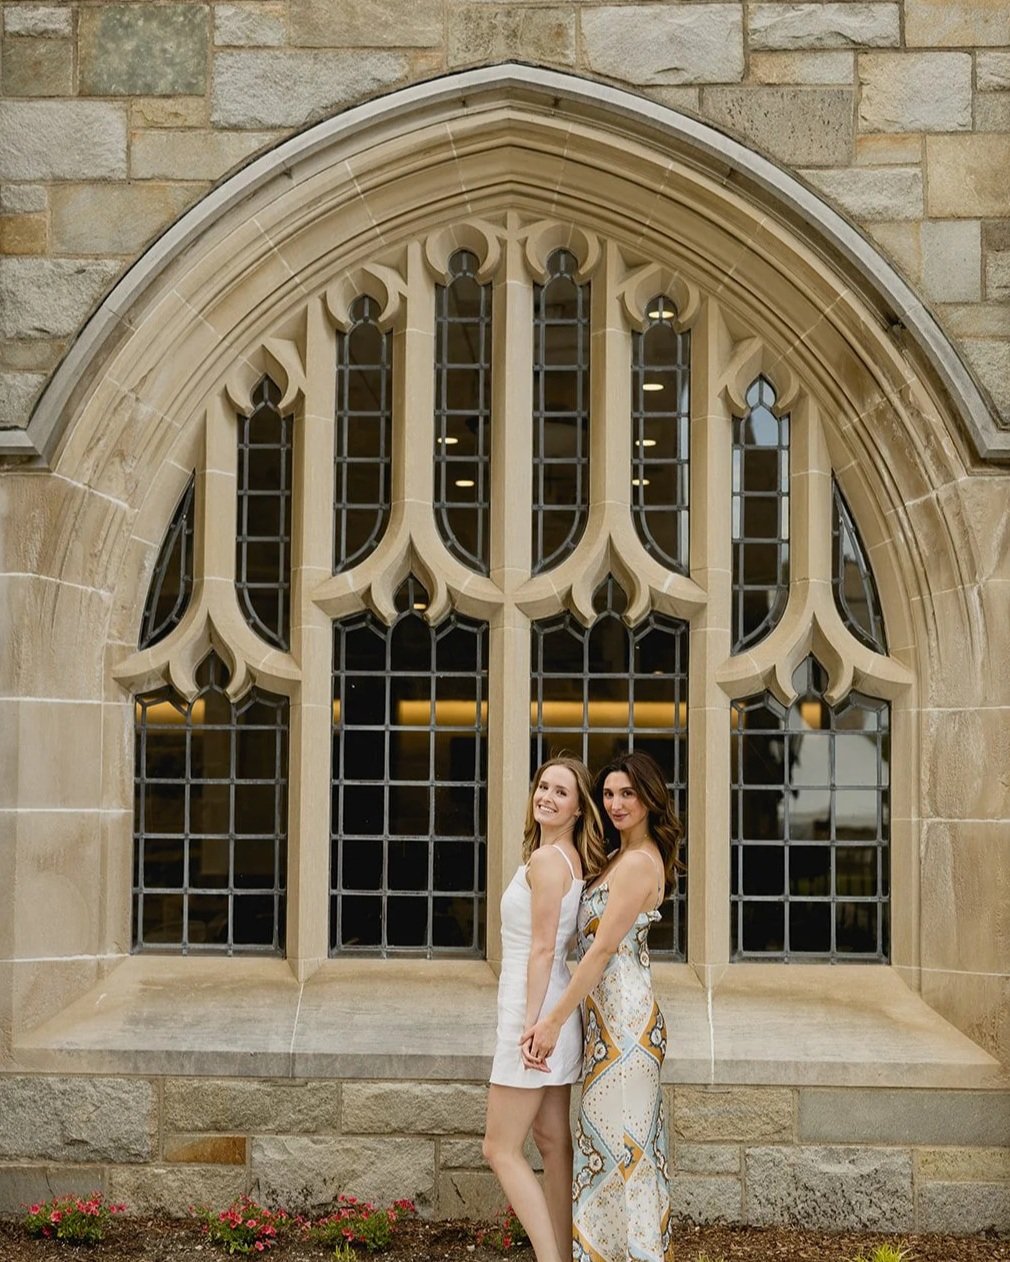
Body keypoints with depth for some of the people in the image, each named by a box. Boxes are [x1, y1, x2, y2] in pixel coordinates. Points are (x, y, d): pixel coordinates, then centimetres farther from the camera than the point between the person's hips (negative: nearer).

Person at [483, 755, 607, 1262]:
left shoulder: (545, 860, -16)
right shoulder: (575, 859, 10)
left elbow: (542, 948, -19)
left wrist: (530, 1026, -19)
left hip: (536, 1010, -9)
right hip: (554, 1011, 9)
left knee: (500, 1148, -3)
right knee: (552, 1142, 13)